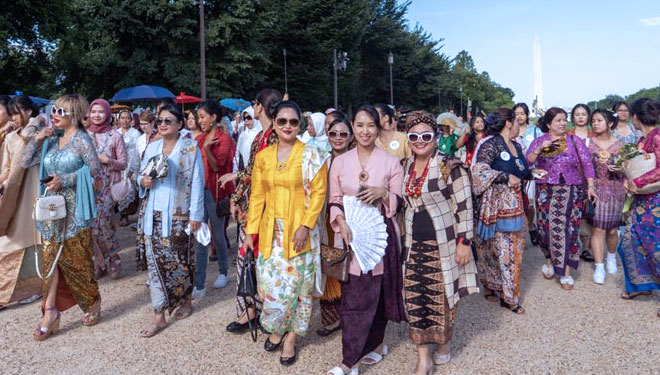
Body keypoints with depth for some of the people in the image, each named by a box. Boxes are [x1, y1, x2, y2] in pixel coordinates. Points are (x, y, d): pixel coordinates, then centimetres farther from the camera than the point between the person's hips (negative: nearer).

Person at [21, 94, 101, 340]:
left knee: (76, 259, 4)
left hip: (74, 209, -6)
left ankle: (93, 303, 24)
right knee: (50, 258, 4)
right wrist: (36, 140, -2)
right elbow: (25, 162, 10)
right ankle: (50, 312, 10)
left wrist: (65, 180, -20)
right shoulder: (51, 140, 10)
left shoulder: (81, 139, -8)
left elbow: (95, 170, -14)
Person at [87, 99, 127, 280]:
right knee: (92, 224, 2)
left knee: (102, 223, -10)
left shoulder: (115, 136, 1)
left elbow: (123, 164, 0)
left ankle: (113, 260, 11)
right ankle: (99, 263, 17)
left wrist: (107, 160, -16)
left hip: (107, 187, -3)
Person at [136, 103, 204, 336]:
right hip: (152, 213, 5)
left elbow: (197, 183, -7)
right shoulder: (151, 148, 11)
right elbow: (141, 176, 18)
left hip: (178, 215, -5)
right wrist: (143, 181, -6)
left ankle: (185, 301, 29)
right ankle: (159, 316, 12)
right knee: (154, 262, 4)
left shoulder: (190, 148, -5)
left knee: (178, 261, 5)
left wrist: (195, 215, -10)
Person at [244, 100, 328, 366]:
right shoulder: (263, 156, 6)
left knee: (296, 283, 4)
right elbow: (257, 196, 7)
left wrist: (306, 225, -16)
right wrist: (250, 231, 4)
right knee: (270, 282, 7)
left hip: (299, 229, -3)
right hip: (270, 230, 3)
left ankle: (291, 337, 22)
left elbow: (318, 193, -7)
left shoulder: (311, 154, -4)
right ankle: (276, 328, 32)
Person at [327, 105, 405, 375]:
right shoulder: (340, 162, 5)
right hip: (350, 234, 1)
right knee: (352, 296, 2)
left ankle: (375, 343, 26)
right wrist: (341, 221, -13)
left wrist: (383, 194, -16)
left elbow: (398, 202, 4)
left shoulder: (391, 162, 1)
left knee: (378, 291, 6)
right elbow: (334, 200, 5)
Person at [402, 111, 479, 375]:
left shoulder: (450, 167, -11)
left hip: (443, 244, -5)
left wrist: (464, 242, -15)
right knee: (415, 299, 4)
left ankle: (443, 345, 33)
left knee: (442, 296, 8)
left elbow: (464, 207, -12)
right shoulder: (406, 167, 7)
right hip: (414, 244, 5)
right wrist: (401, 239, 17)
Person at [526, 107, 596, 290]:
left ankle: (566, 271, 5)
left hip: (571, 192, 0)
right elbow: (527, 161, -5)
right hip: (546, 191, 1)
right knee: (546, 227, 2)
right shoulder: (539, 141, 7)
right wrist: (540, 148, -19)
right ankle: (549, 260, 26)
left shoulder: (574, 141, 5)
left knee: (567, 228, -2)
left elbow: (587, 163, 0)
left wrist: (591, 186, -10)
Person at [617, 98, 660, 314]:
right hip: (642, 201, 9)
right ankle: (642, 284, 27)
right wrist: (628, 179, 4)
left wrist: (637, 183, -20)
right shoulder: (642, 140, 10)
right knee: (630, 242, 12)